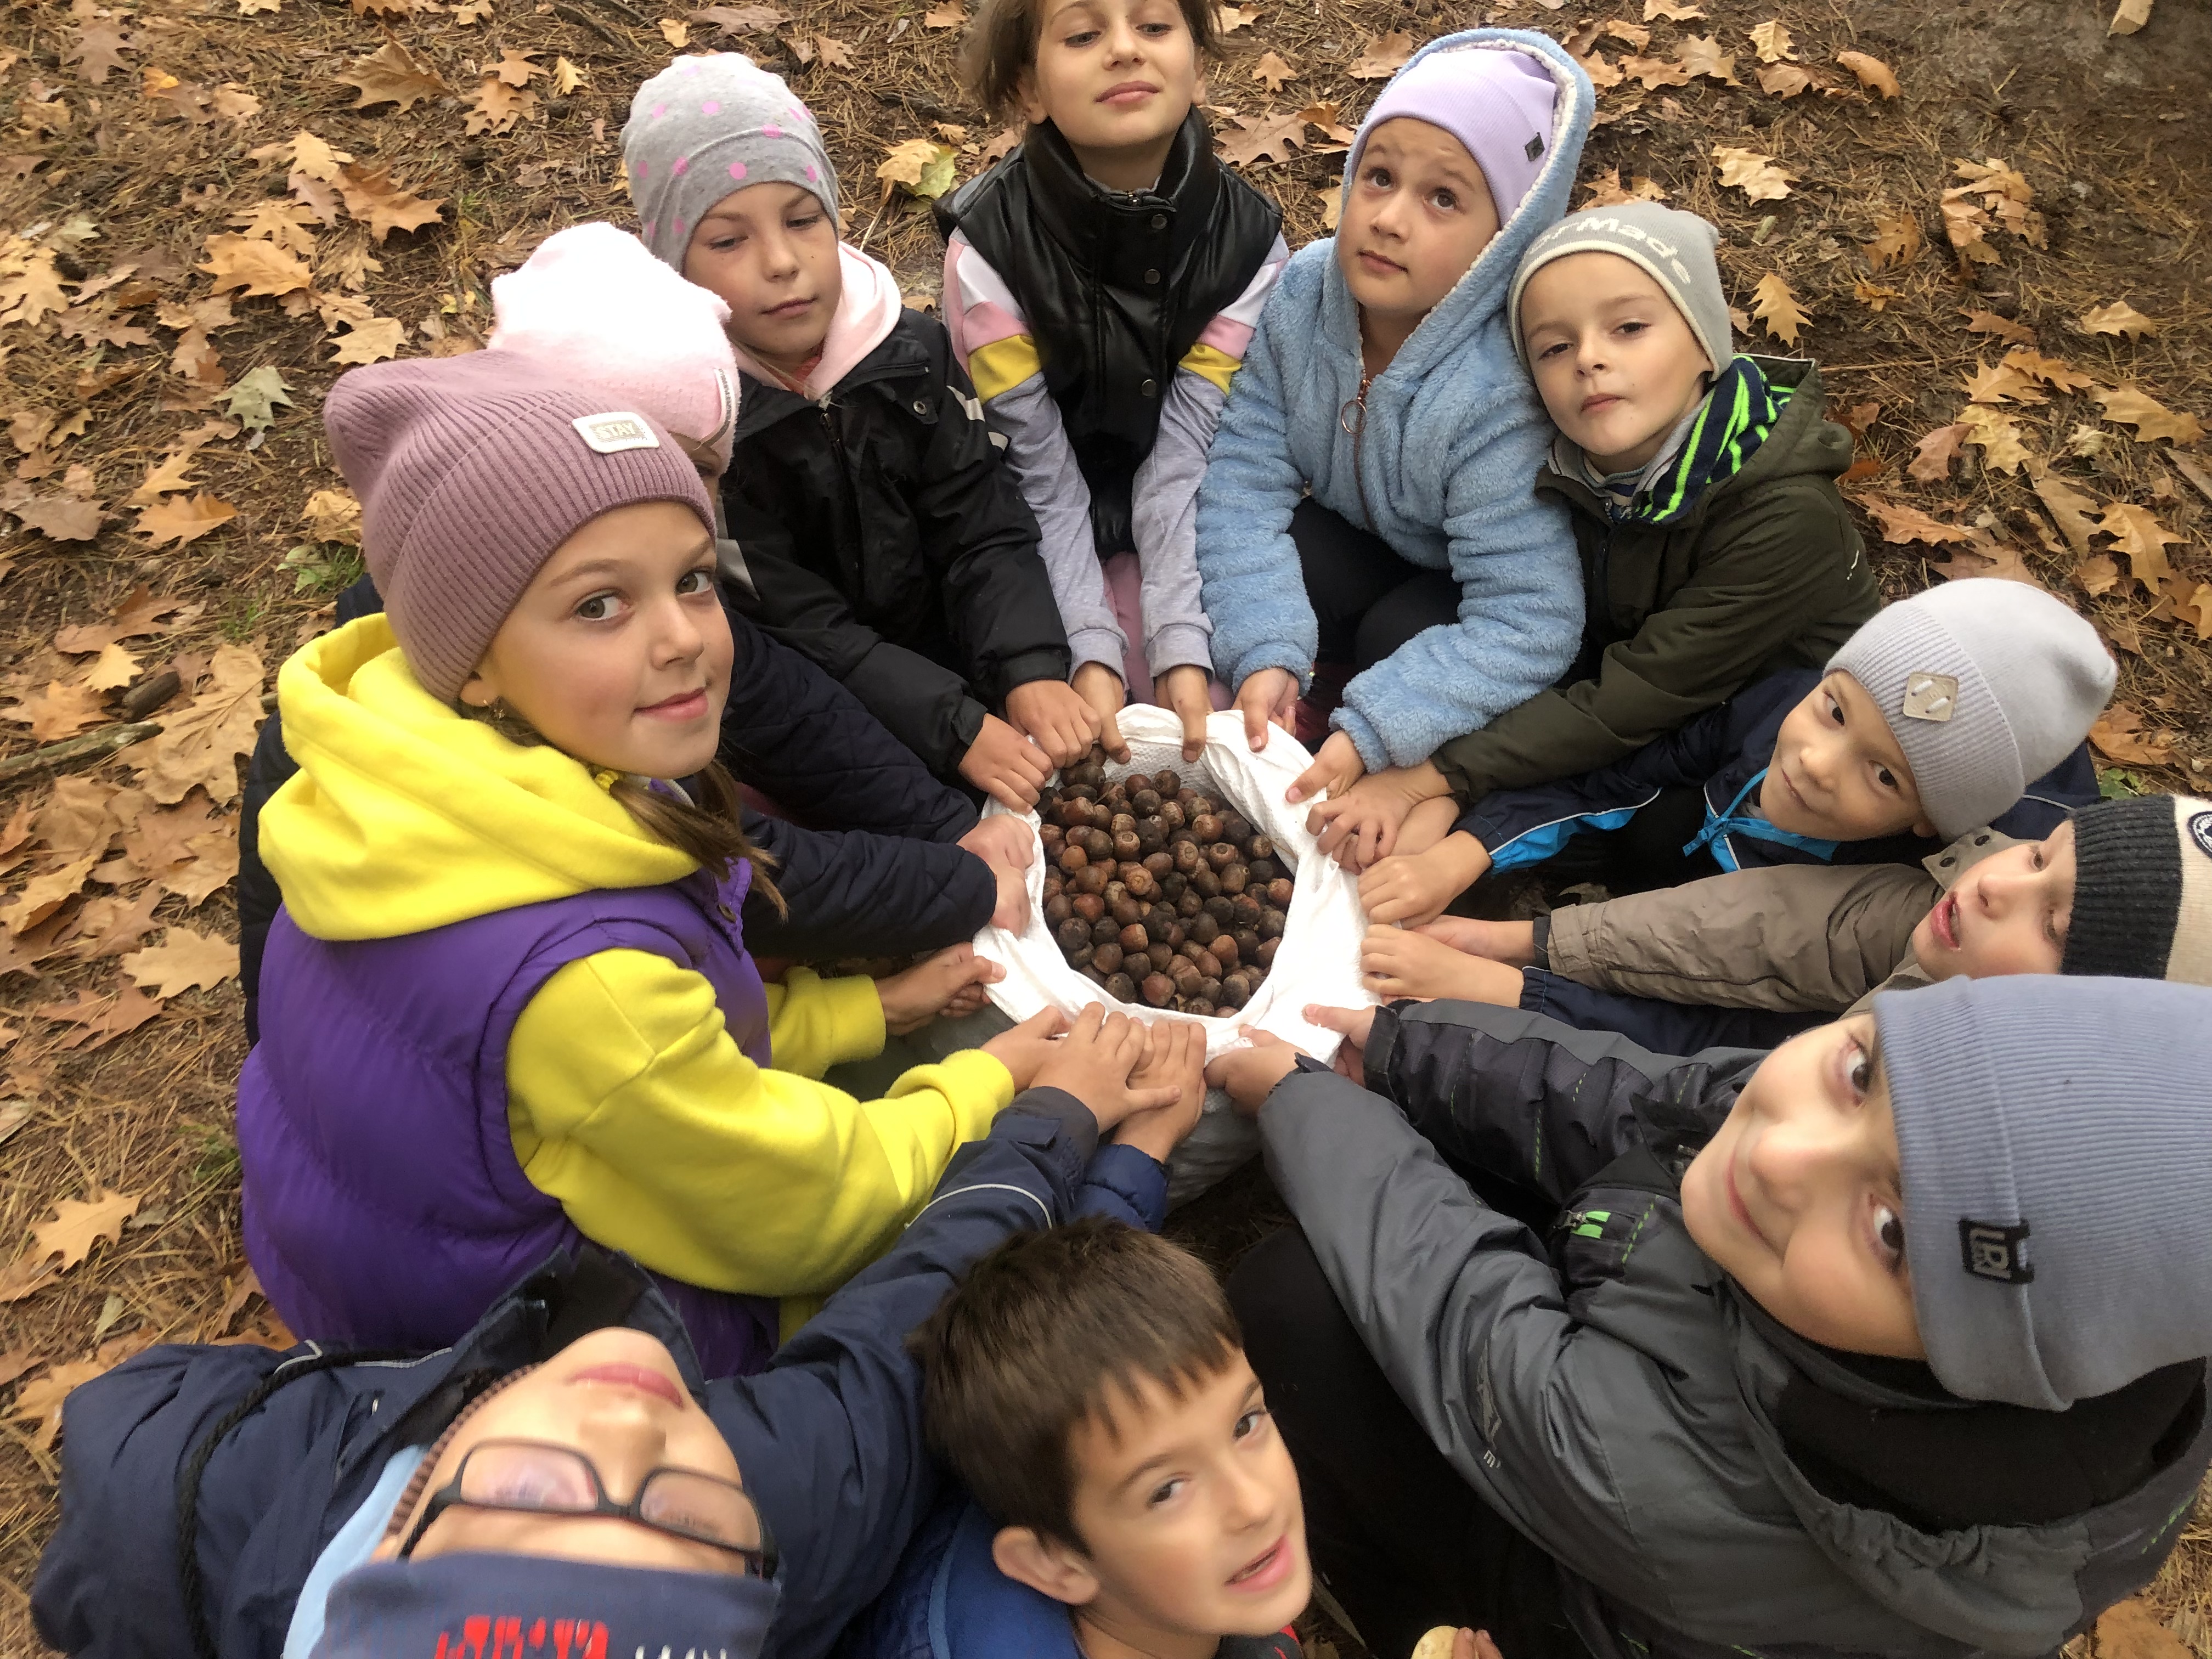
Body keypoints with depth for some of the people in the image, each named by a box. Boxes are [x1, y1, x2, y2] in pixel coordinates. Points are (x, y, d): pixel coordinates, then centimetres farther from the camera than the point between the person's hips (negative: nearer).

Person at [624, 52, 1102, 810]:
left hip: (950, 650, 4)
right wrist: (958, 731, -29)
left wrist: (1031, 675, -28)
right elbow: (794, 628, -20)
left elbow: (984, 532, -9)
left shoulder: (914, 351, -7)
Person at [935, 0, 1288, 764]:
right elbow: (1041, 473, -20)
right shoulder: (989, 246, -23)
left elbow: (1184, 456, -20)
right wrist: (1090, 652, -29)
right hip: (1041, 541, -2)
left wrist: (1182, 646, -30)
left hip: (1182, 537, 2)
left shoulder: (1247, 239, -17)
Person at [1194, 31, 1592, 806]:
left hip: (1459, 589, -4)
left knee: (1401, 636, -33)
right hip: (1361, 545, 5)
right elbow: (1247, 473, -22)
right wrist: (1265, 652, -34)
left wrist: (1372, 734, -41)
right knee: (1225, 554, -22)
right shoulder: (1306, 290, -21)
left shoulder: (1499, 398, -37)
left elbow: (1527, 625, -36)